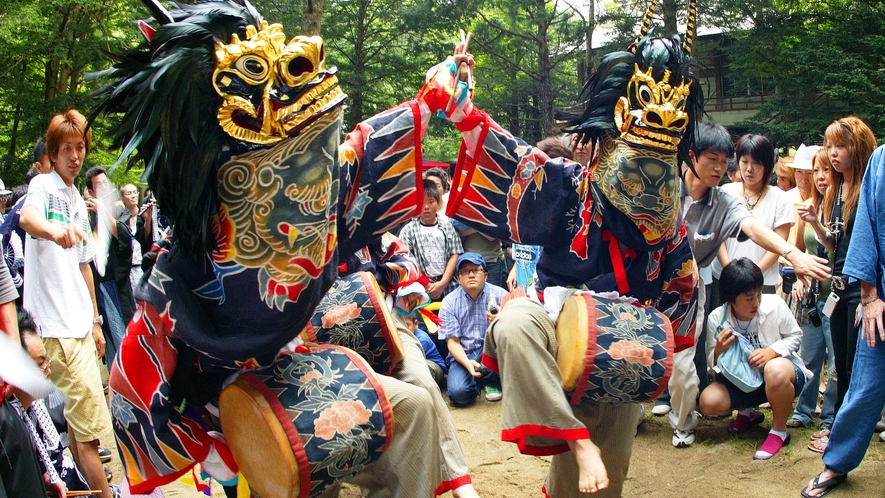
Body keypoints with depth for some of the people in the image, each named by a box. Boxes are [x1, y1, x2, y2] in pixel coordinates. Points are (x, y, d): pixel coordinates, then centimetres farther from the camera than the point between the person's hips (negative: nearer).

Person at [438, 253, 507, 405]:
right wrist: (467, 363, -24)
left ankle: (490, 380, -6)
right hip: (463, 355, -1)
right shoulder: (449, 302, -2)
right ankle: (477, 380, 8)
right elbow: (452, 341, -5)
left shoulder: (499, 294, -4)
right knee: (459, 393, -30)